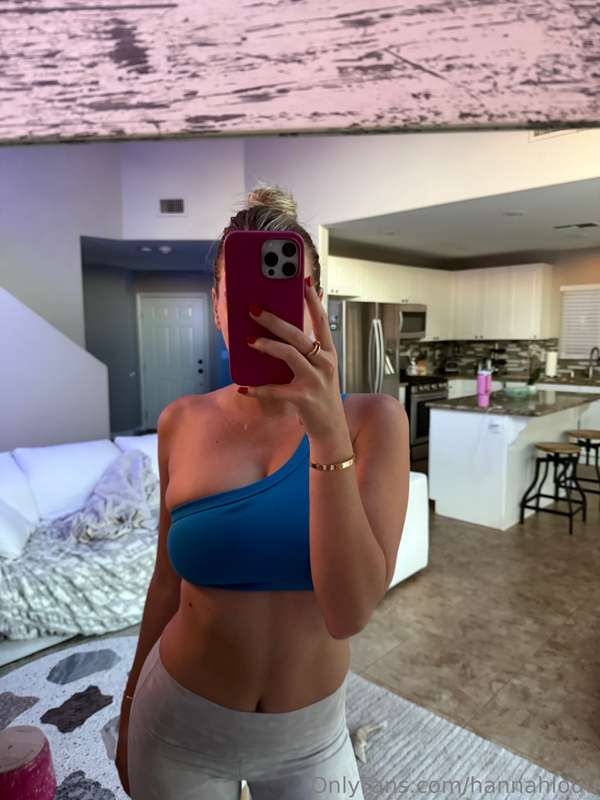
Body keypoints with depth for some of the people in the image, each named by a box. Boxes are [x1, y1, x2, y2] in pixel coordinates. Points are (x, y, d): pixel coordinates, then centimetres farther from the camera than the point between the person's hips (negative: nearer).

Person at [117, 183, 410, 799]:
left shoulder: (371, 420, -17)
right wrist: (130, 707, 12)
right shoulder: (183, 423, -10)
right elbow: (168, 578, 1)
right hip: (179, 725, 2)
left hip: (309, 739, -1)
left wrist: (328, 428, -36)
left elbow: (349, 613, -26)